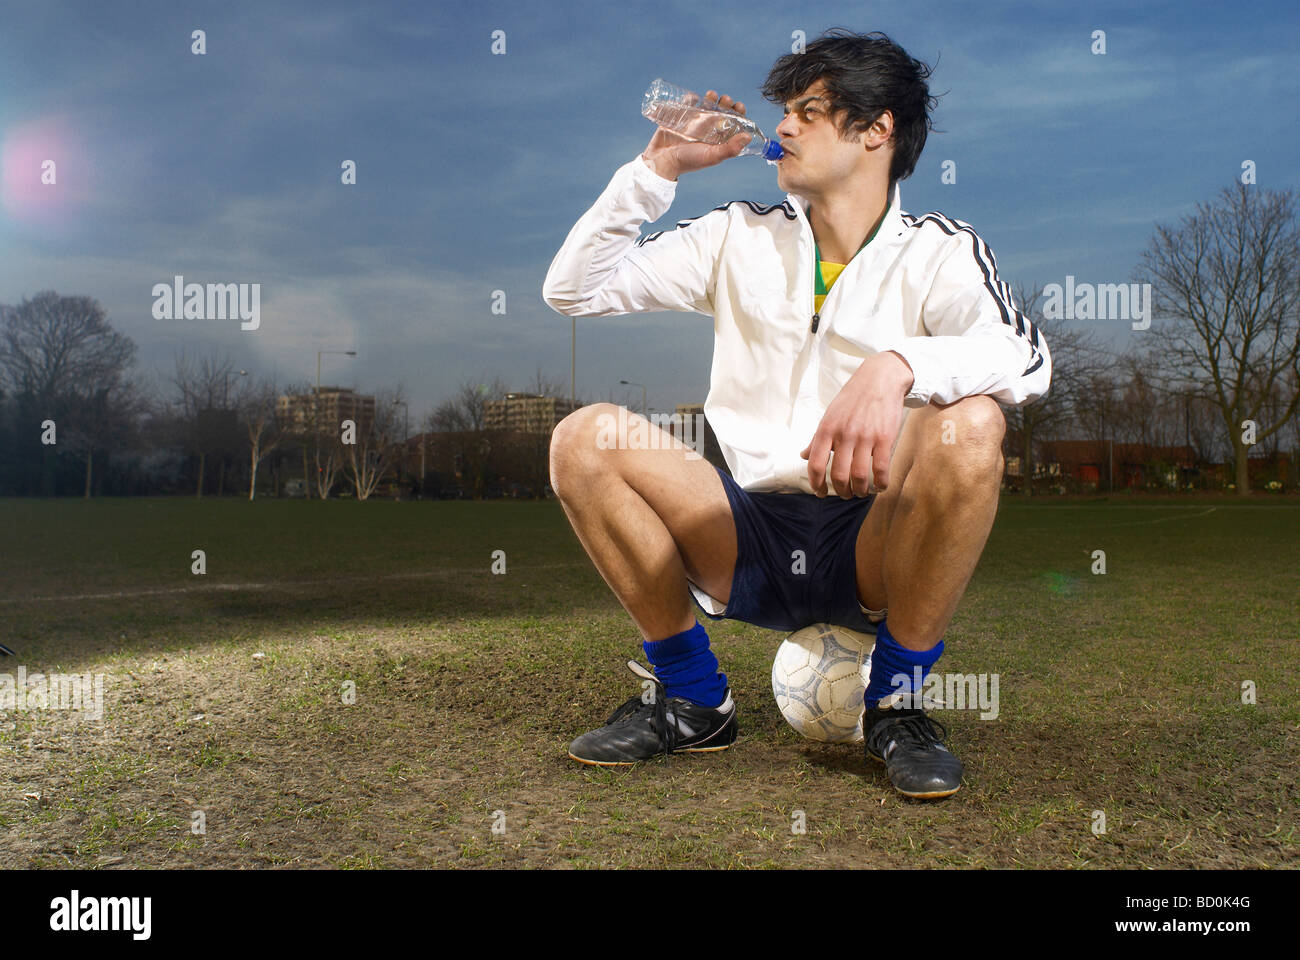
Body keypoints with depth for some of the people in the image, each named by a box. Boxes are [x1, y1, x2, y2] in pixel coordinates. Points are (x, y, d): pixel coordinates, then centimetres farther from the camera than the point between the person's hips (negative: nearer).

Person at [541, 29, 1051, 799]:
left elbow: (1027, 357, -19)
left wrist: (895, 366, -38)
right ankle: (692, 699, -1)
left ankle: (898, 700, -8)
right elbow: (573, 289, 8)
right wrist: (658, 169, 2)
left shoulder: (938, 251, 2)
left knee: (968, 424, -31)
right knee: (585, 437, -17)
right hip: (749, 543, 3)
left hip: (873, 546, -2)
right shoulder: (739, 235, 12)